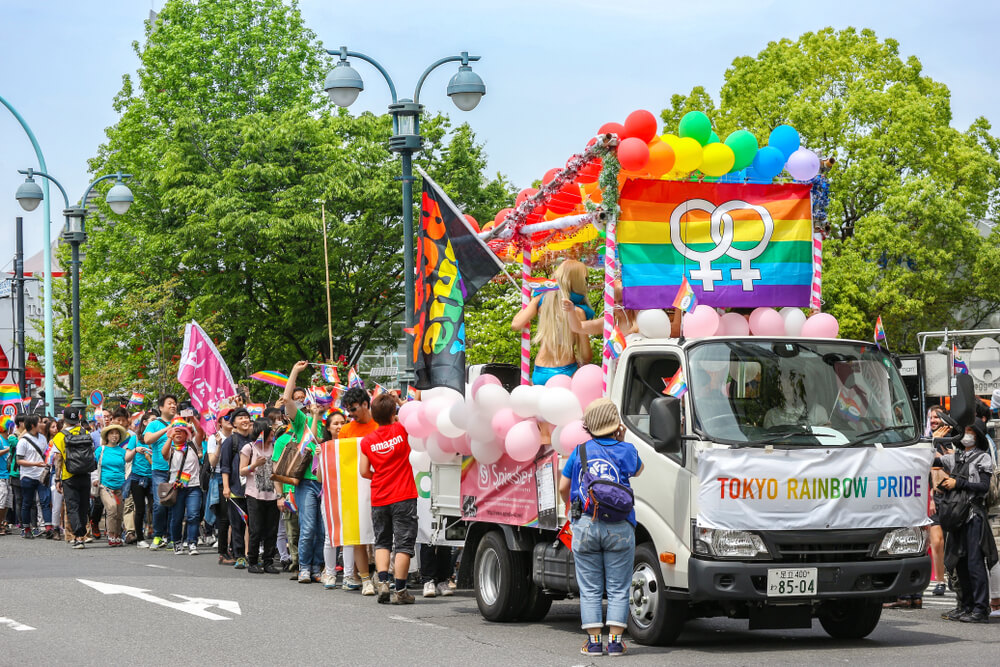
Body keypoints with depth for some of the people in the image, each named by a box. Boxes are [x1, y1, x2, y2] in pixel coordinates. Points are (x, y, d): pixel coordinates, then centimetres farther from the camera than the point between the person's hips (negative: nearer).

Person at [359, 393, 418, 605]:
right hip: (403, 496, -3)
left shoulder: (367, 440, 1)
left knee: (382, 542, 16)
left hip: (379, 499, 3)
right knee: (403, 543, 0)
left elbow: (364, 471, 4)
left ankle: (382, 582, 0)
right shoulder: (401, 430, -6)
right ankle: (399, 591, -3)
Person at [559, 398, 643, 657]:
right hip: (619, 528, -1)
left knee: (590, 589, 7)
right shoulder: (626, 450, 1)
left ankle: (593, 640, 5)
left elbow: (563, 487, 14)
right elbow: (638, 469, 24)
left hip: (585, 525, 1)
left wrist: (571, 506, 33)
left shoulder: (580, 450, 5)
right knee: (618, 589, 6)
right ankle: (615, 640, 3)